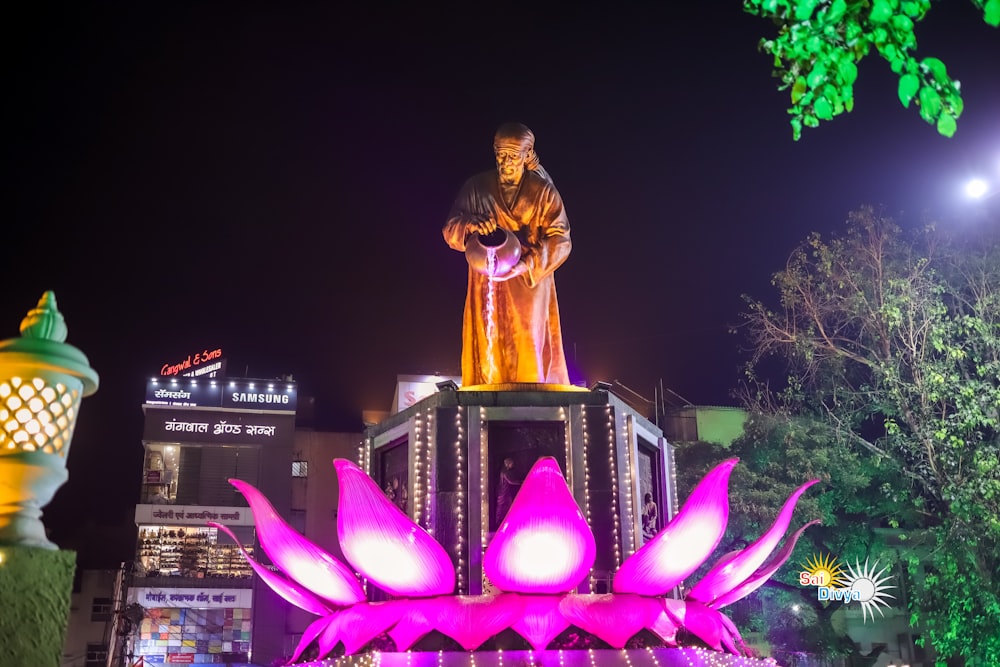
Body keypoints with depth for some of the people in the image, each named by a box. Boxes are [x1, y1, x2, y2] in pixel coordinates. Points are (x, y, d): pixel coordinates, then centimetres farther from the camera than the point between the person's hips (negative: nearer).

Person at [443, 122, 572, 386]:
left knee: (528, 357, -6)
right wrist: (470, 225, -20)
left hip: (530, 288, -1)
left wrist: (527, 263, -20)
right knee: (488, 355, -2)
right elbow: (451, 229, 4)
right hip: (487, 289, 2)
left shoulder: (543, 191, 0)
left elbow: (560, 240, -4)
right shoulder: (477, 186, 5)